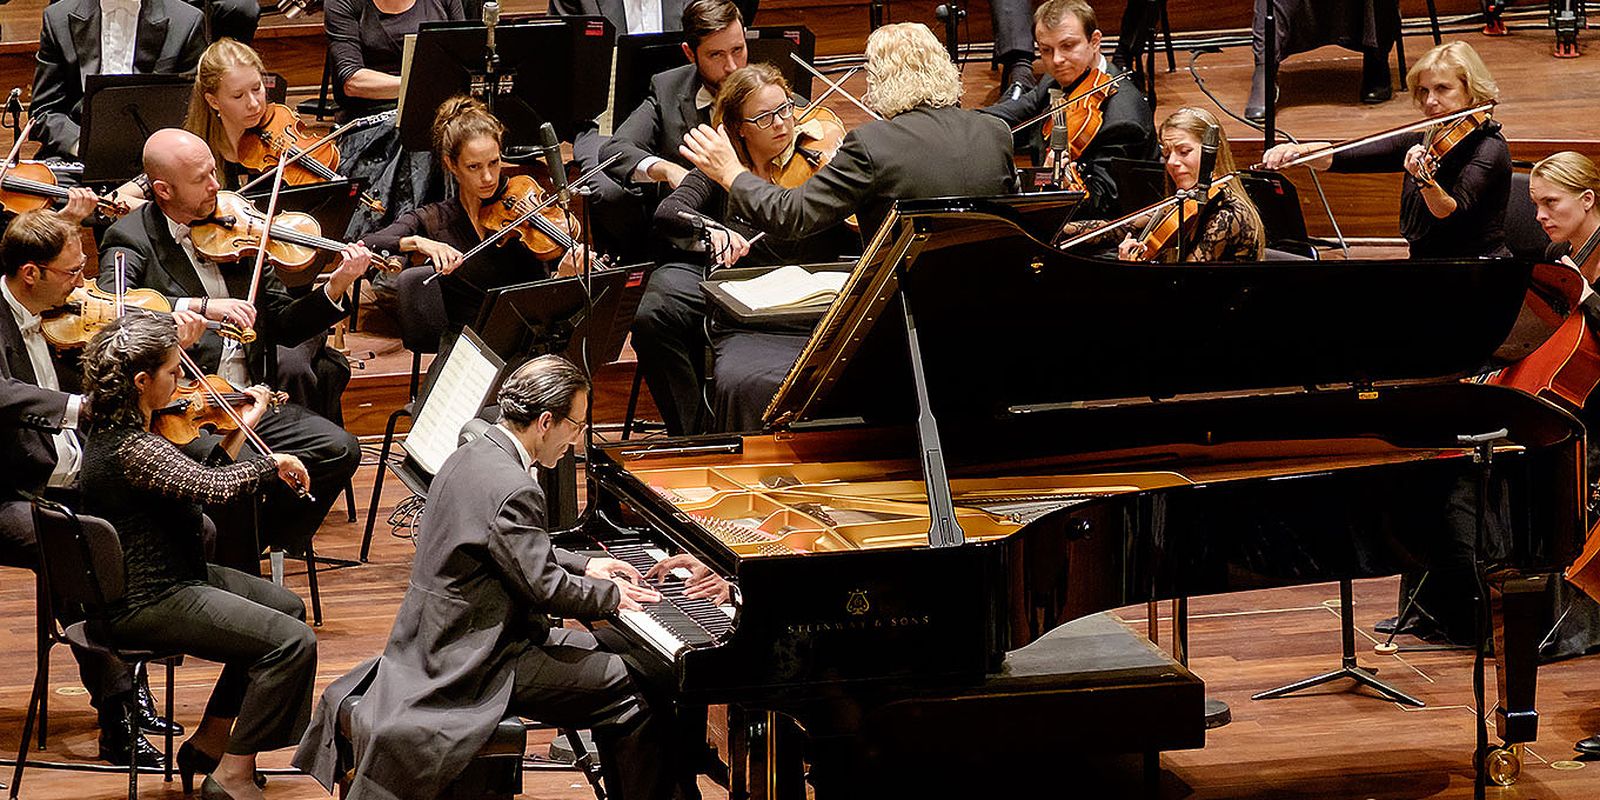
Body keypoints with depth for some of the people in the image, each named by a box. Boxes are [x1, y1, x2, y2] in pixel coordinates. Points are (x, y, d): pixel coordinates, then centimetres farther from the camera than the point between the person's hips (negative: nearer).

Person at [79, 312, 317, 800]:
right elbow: (214, 487, -36)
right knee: (292, 642, -15)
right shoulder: (132, 448, -28)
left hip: (165, 575, 11)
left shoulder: (115, 426, 4)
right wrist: (273, 463, -20)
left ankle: (210, 741, 27)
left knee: (287, 608, 22)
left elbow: (197, 480, 13)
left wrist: (243, 426, 8)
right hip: (145, 603, -11)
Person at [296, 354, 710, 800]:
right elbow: (544, 588, -21)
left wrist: (585, 566, 19)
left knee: (612, 649, 19)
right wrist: (611, 595, -5)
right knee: (634, 694, -12)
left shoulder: (475, 455, 7)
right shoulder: (512, 491, -25)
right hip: (477, 661, -11)